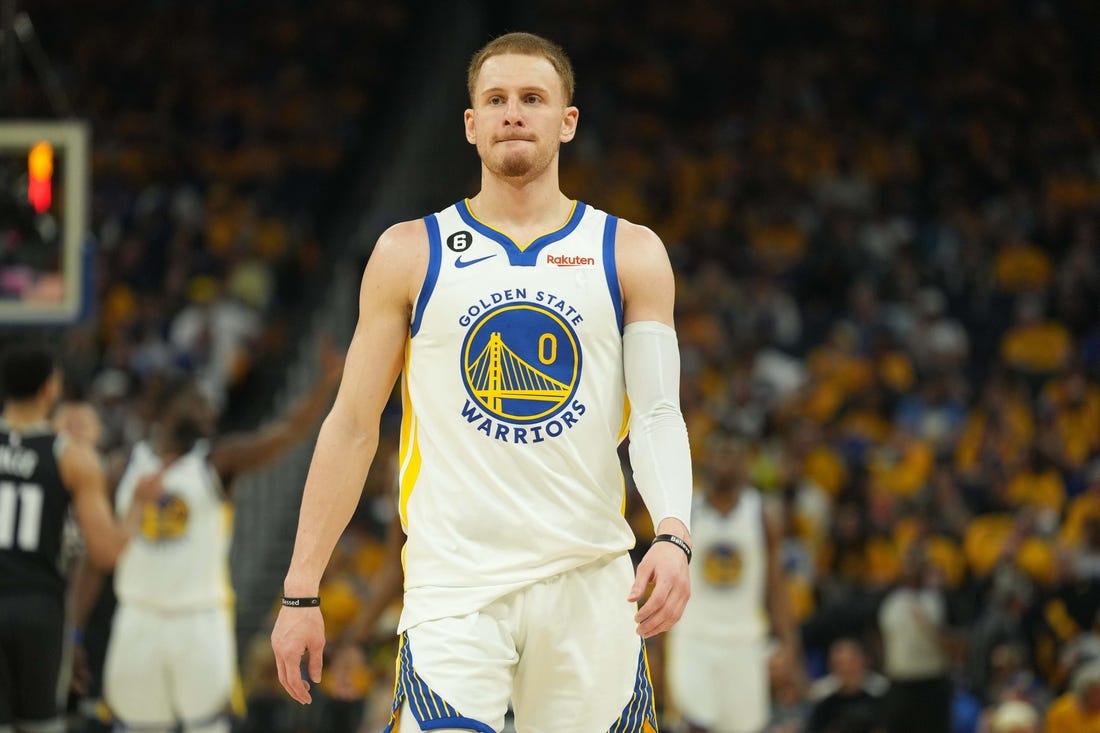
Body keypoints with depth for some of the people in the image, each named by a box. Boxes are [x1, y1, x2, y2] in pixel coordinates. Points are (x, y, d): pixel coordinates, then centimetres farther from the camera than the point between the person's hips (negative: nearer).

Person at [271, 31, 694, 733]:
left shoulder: (631, 254, 8)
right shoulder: (409, 254, 6)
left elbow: (657, 415, 0)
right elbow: (353, 426, 8)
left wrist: (674, 535, -20)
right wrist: (301, 591, 3)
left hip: (589, 582, 1)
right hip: (454, 584, -1)